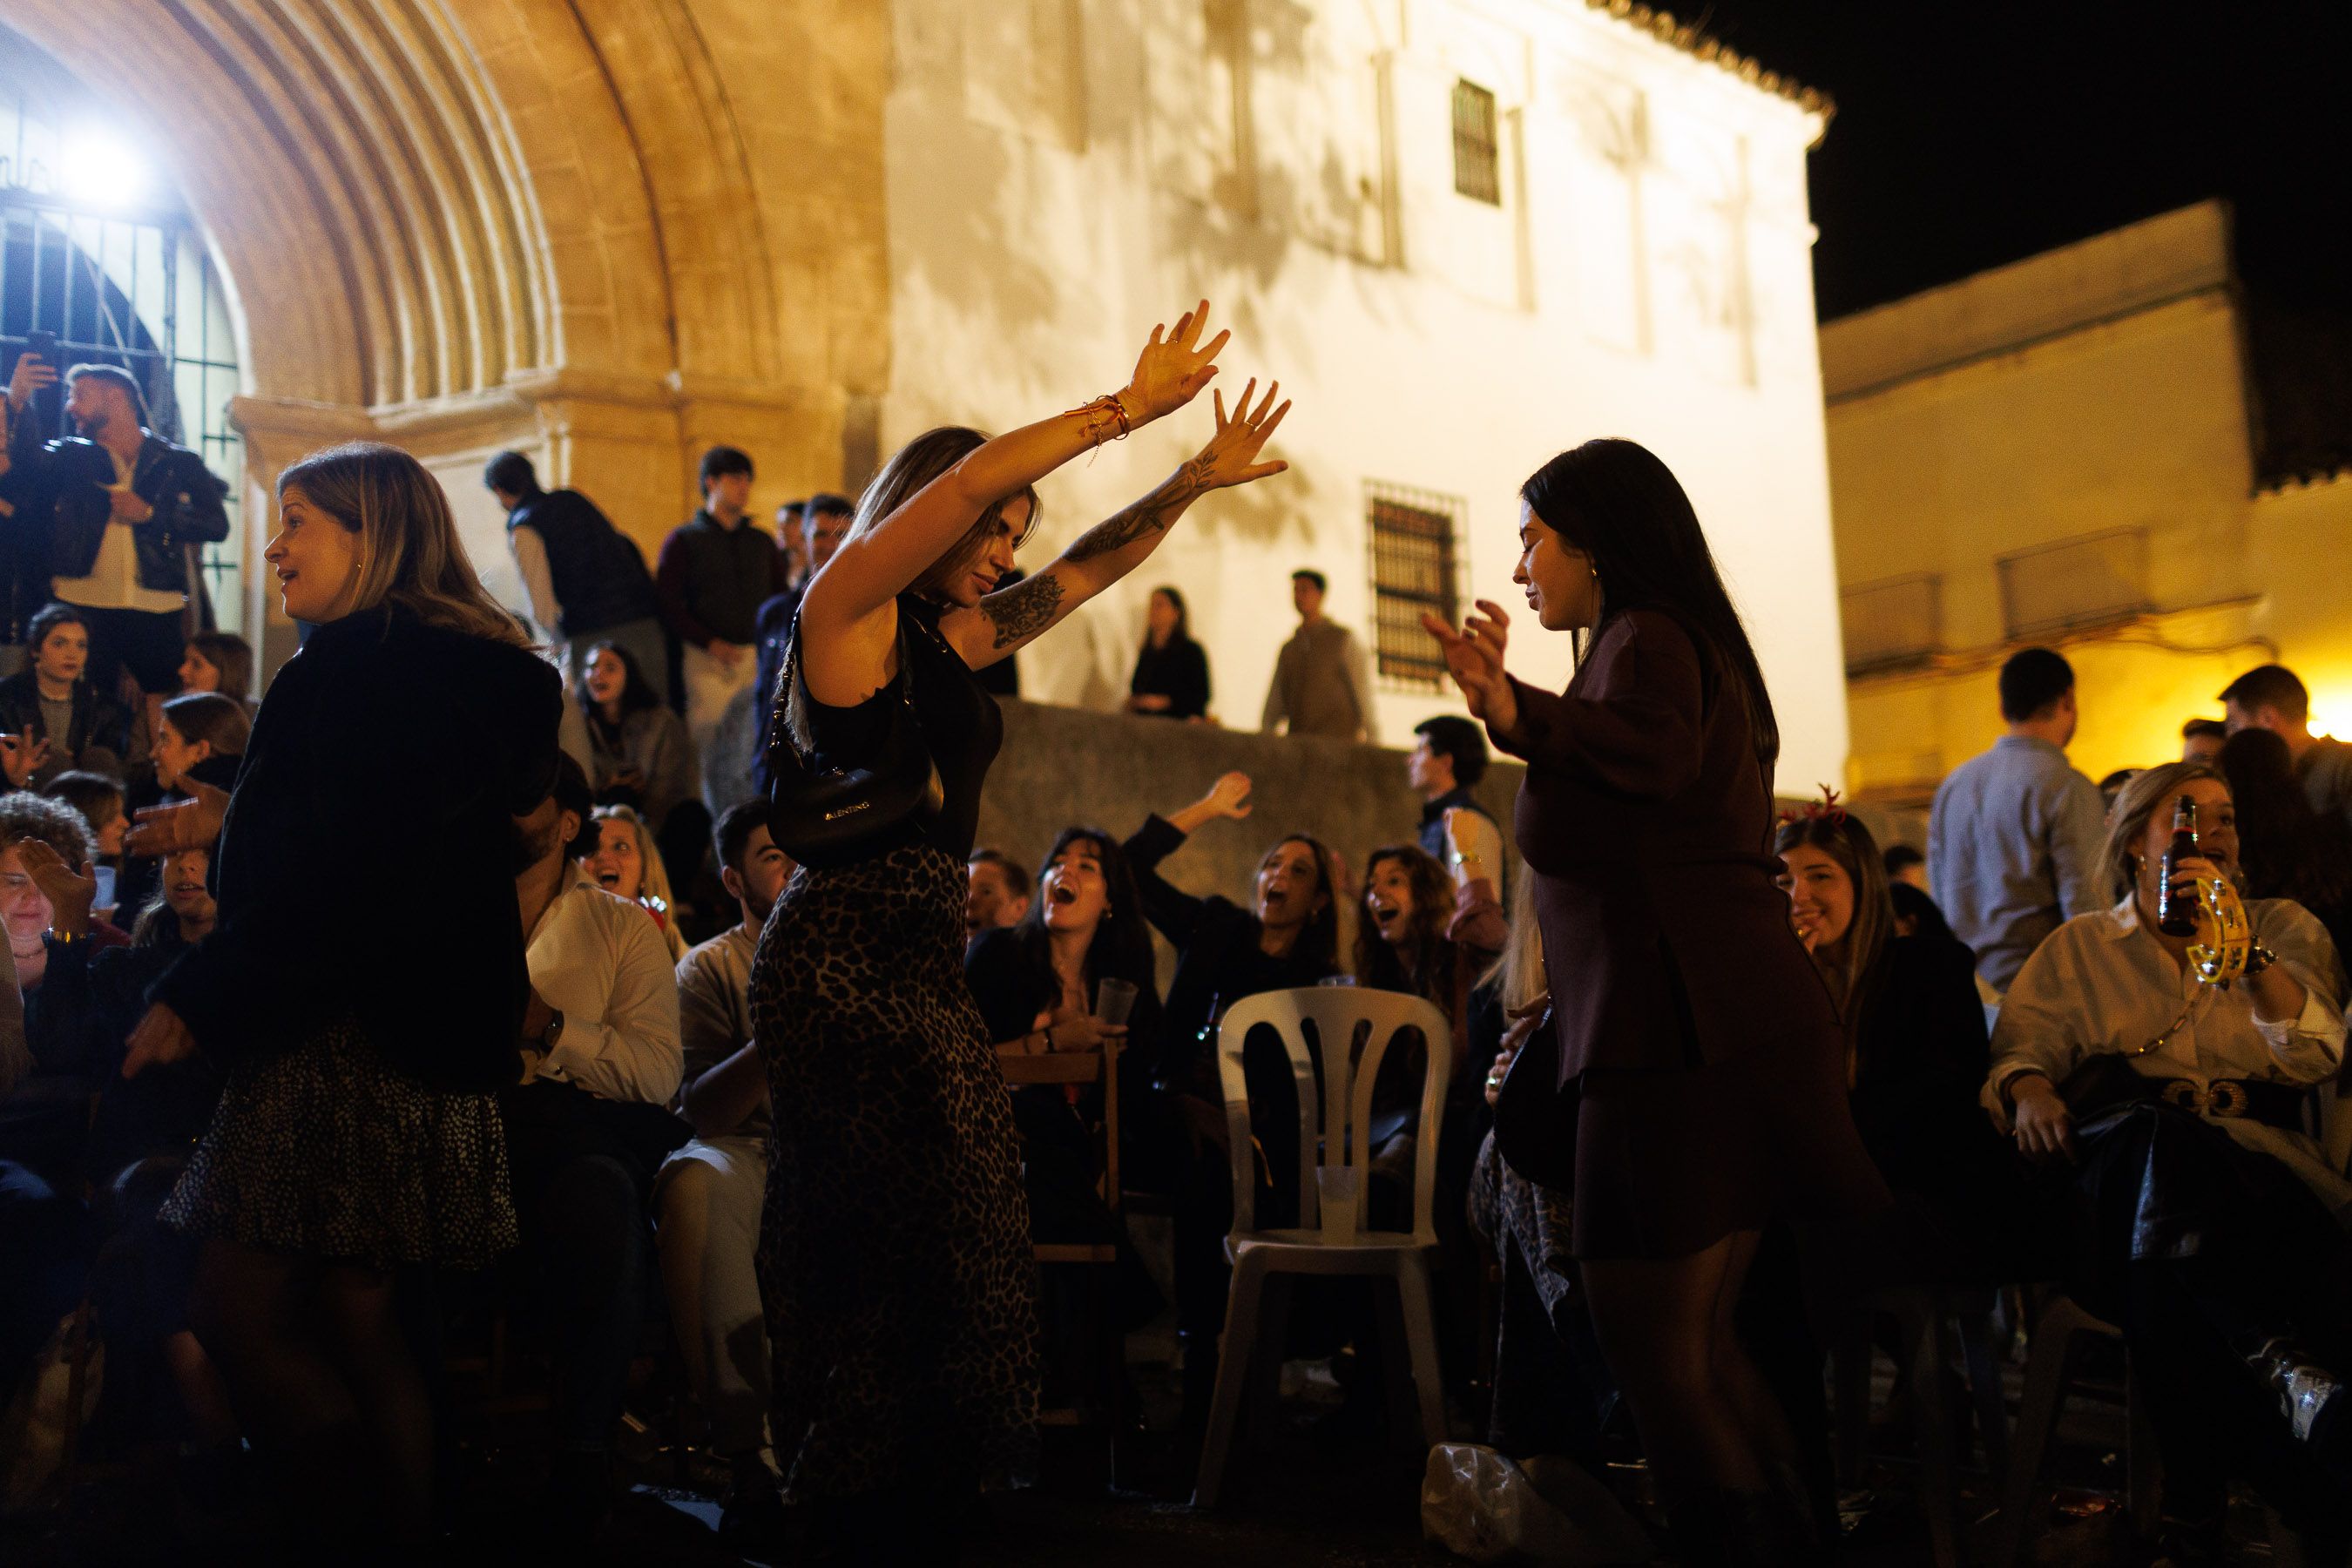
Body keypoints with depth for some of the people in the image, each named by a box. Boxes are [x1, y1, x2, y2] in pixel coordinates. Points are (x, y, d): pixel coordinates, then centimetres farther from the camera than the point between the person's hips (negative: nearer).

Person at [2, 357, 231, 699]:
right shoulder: (72, 456, 14)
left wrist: (149, 514, -9)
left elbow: (217, 525, -1)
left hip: (157, 610, -1)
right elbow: (30, 461, -7)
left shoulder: (179, 463, 9)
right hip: (83, 606, 1)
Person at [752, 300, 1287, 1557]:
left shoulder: (955, 640, 18)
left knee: (948, 1260, 5)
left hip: (925, 961, 8)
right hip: (843, 961, -8)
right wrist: (1129, 407, -12)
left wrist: (1196, 478, 18)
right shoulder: (846, 608, -3)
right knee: (883, 1264, -9)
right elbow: (973, 474, -14)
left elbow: (1087, 568, 26)